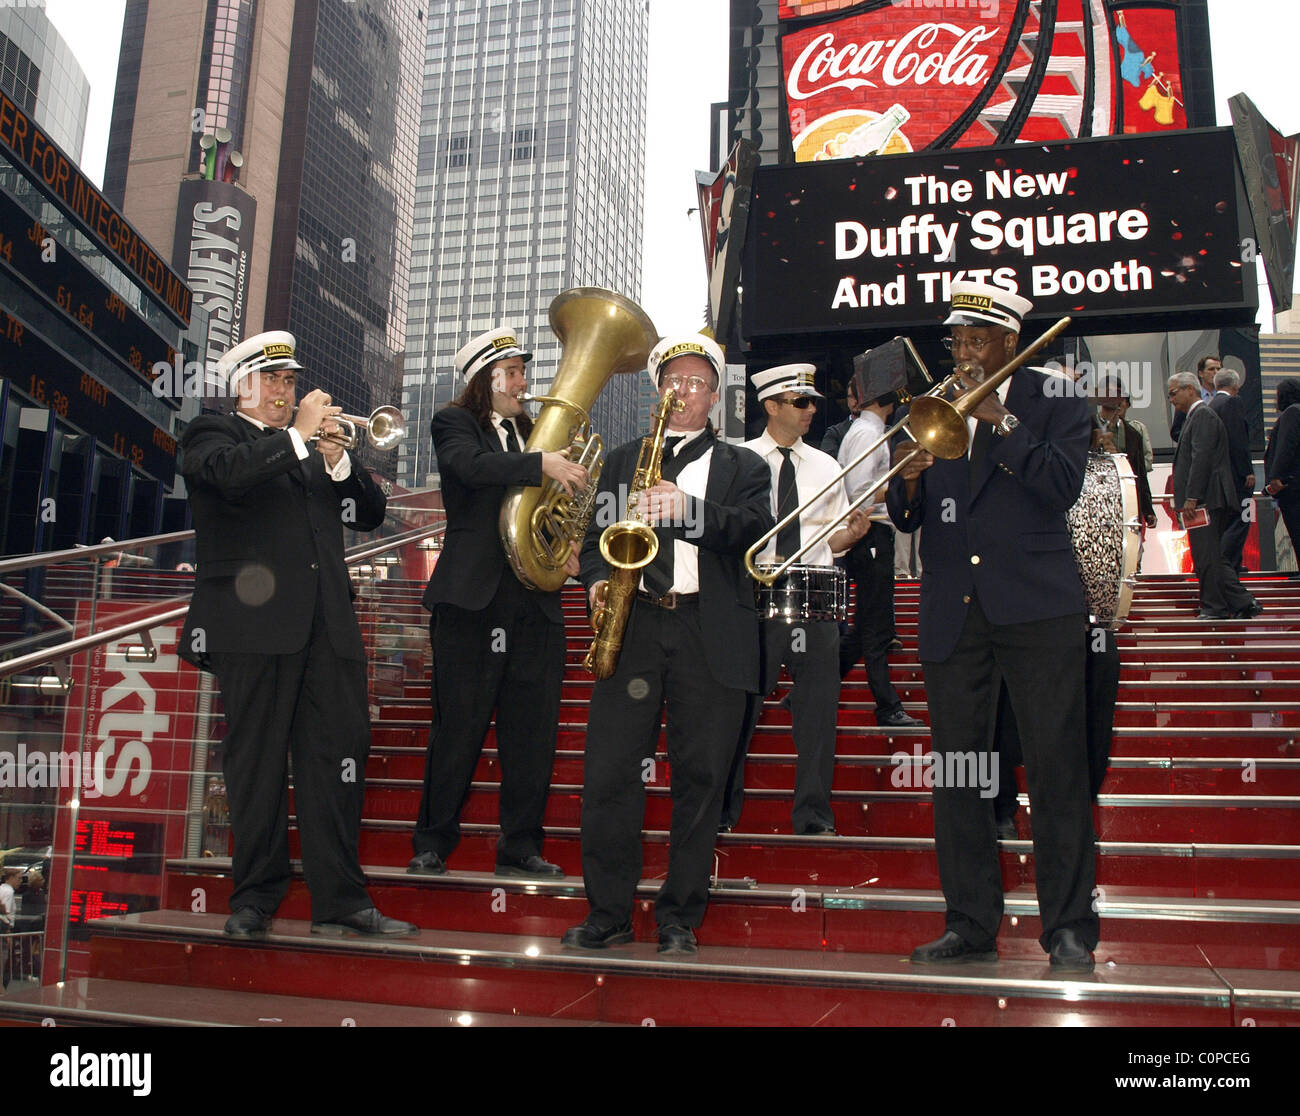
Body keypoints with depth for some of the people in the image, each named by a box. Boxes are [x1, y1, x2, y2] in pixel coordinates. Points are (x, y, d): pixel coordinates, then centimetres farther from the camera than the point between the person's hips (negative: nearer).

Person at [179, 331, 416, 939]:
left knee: (337, 758, -1)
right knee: (257, 762, 0)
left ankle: (340, 900, 4)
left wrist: (337, 461, 2)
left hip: (328, 626, 4)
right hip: (255, 622, -4)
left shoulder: (312, 448, 26)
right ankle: (255, 897, 12)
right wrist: (299, 435, -6)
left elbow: (371, 514, 16)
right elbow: (232, 473, -14)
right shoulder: (212, 434, 11)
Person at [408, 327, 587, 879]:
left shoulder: (533, 433, 20)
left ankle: (520, 847, 15)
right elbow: (472, 465, -18)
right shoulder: (454, 423, 4)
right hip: (471, 599, -5)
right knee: (458, 729, -1)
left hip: (536, 602, 5)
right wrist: (542, 464, -28)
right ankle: (432, 843, 13)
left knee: (533, 734, 5)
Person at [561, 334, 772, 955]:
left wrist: (690, 509, -20)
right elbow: (596, 535, 17)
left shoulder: (742, 466, 15)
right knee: (609, 774, -3)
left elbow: (754, 527, -4)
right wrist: (598, 579, -4)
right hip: (631, 627, 2)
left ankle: (679, 918, 13)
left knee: (700, 779, 1)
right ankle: (608, 914, 10)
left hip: (710, 634, -1)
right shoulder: (622, 460, 22)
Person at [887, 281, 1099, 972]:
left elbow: (1062, 488, -11)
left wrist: (999, 420, -12)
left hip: (1036, 605, -3)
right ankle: (970, 927, 15)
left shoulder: (1055, 402, 6)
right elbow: (907, 519, 10)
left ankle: (1069, 928, 8)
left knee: (1057, 769, -3)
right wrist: (907, 481, -11)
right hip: (951, 612, 3)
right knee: (956, 773, 5)